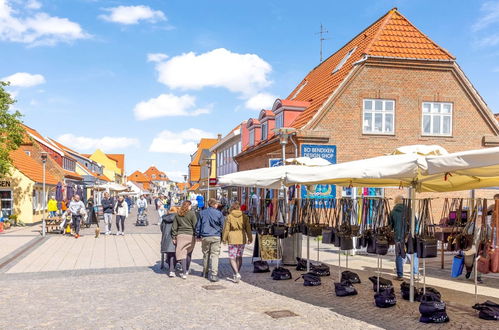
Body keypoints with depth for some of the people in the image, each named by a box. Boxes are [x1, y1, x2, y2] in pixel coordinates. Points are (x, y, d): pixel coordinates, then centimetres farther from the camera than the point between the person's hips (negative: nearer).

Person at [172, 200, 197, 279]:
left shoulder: (177, 214, 7)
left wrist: (174, 237, 13)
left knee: (182, 253, 1)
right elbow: (195, 225, -7)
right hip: (190, 235, -2)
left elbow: (174, 227, 8)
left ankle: (184, 273, -6)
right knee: (189, 253, 15)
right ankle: (187, 270, 26)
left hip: (180, 235, 2)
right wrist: (196, 234, 3)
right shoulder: (192, 213, -5)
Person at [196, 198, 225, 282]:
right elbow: (222, 226, 5)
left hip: (205, 237, 3)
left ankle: (205, 272, 29)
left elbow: (198, 225, 8)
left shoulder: (202, 213, 5)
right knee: (215, 255, -2)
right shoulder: (219, 213, -2)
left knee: (206, 254, 17)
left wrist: (198, 235, 16)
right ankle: (213, 274, -11)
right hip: (216, 237, -3)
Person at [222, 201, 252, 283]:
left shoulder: (229, 216, -7)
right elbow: (248, 228, 6)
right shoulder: (244, 216, 2)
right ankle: (236, 275, 24)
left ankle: (237, 274, -16)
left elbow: (226, 229, -5)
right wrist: (250, 238, 17)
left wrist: (224, 239, 5)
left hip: (232, 239, -4)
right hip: (242, 239, 4)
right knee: (239, 257, 16)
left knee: (232, 258, 0)